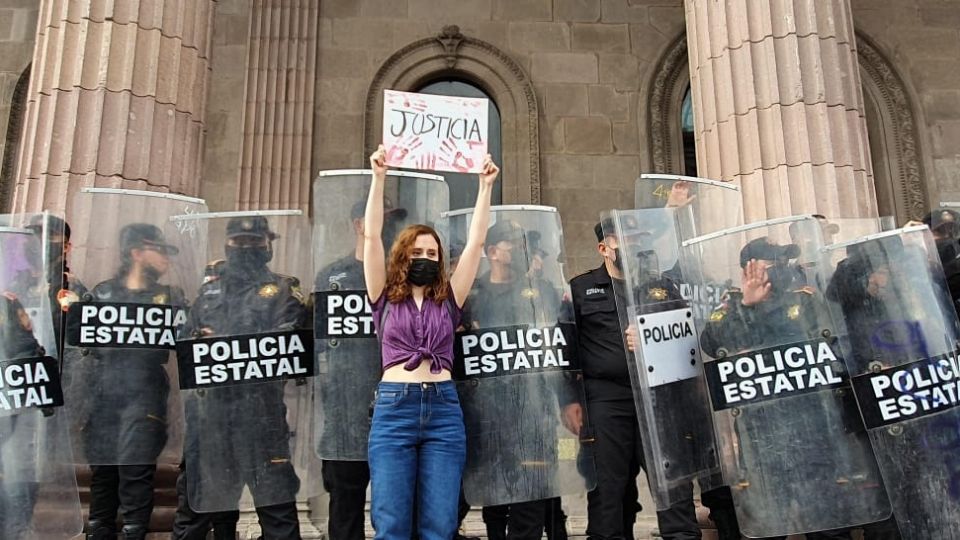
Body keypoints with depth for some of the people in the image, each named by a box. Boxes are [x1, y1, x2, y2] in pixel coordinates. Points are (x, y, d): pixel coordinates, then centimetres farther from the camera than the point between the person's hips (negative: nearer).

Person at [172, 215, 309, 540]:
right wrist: (198, 343, -5)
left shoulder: (282, 290, 4)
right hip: (207, 404, 5)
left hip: (258, 404, -5)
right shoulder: (209, 289, 21)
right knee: (197, 491, 15)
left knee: (273, 491, -3)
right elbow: (185, 337, 19)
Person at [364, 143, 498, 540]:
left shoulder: (448, 300, 13)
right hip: (393, 408, -1)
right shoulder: (385, 298, 10)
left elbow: (475, 242, 9)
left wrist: (485, 186, 8)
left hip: (444, 408, 2)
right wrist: (379, 178, -3)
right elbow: (372, 236, 2)